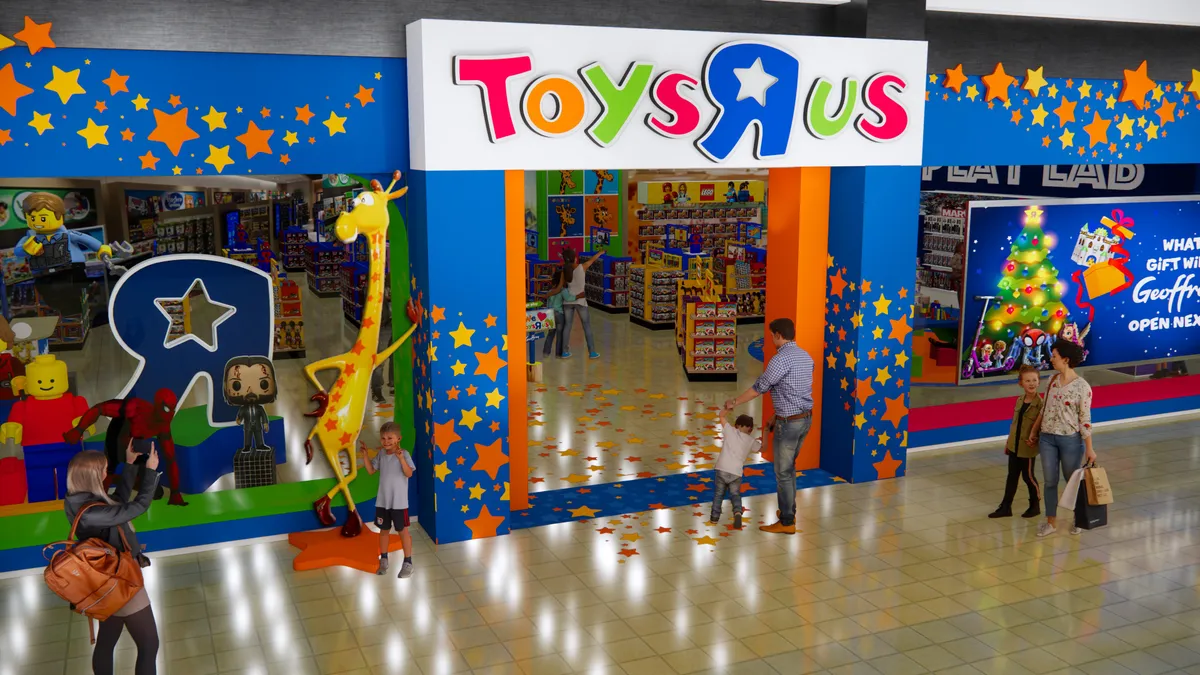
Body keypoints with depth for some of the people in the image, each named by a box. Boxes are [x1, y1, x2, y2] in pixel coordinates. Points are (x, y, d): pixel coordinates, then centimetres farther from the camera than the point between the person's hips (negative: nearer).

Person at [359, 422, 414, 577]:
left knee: (402, 531, 3)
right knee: (384, 530, 16)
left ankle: (408, 563, 12)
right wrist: (365, 454, 0)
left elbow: (409, 473, -25)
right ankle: (383, 560, 29)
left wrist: (401, 457, -37)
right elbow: (371, 470, 10)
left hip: (399, 501, -5)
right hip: (382, 501, 5)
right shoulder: (381, 454, 3)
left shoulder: (404, 454, -14)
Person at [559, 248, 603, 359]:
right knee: (587, 326, 6)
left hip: (568, 301, 3)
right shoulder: (582, 267, -8)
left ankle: (565, 352, 13)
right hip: (580, 300, -2)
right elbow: (592, 259, 10)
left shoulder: (564, 271, -4)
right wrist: (600, 252, 29)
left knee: (567, 325, 11)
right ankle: (592, 352, 8)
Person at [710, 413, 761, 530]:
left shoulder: (730, 430, 6)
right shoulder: (751, 441, 11)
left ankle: (715, 517, 20)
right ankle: (737, 512, -9)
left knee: (718, 494, 19)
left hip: (722, 470, -1)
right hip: (736, 473, 1)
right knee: (735, 495, 18)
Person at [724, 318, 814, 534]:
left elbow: (760, 387, -12)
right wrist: (777, 418, 19)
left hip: (789, 423, -9)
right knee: (789, 468, 23)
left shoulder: (780, 359, -21)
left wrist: (735, 402, 3)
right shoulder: (805, 356, 8)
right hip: (805, 419, 9)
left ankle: (787, 522, 11)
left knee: (783, 472, 3)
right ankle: (788, 511, 34)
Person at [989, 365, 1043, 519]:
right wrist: (1008, 441, 15)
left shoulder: (1040, 403, -17)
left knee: (1028, 476, 8)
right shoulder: (1019, 400, 2)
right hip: (1014, 445, 6)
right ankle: (1005, 507, 20)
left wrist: (1035, 440, -26)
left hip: (1028, 448, -6)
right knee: (1012, 476, 12)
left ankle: (1035, 506, 28)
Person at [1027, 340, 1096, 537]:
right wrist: (1033, 431, 15)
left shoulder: (1082, 386, -15)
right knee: (1050, 481, 8)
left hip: (1070, 439, -5)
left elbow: (1085, 419, -12)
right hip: (1047, 438, 5)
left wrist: (1089, 448, -11)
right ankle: (1051, 522, 19)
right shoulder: (1052, 380, 2)